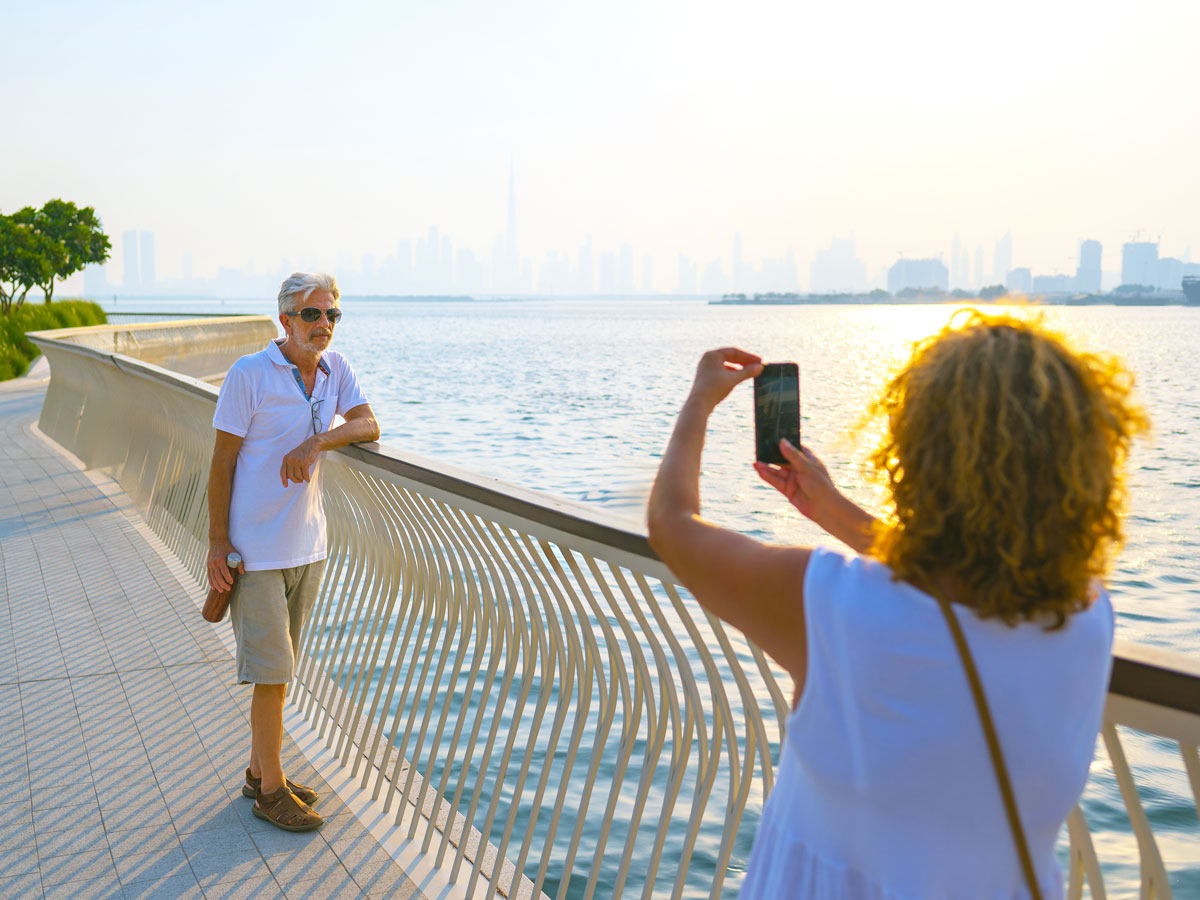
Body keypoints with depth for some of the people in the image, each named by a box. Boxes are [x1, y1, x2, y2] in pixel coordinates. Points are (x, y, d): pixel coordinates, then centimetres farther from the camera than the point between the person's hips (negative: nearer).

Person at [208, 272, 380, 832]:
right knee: (272, 671, -1)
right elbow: (222, 461, -10)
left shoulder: (335, 369, 4)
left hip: (308, 543, 6)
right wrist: (217, 543, -12)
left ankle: (259, 772, 31)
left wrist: (318, 441, -20)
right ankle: (271, 790, 14)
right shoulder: (249, 375, -12)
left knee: (279, 668, 16)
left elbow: (368, 426, -1)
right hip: (257, 548, -6)